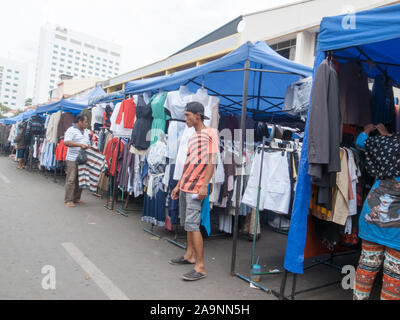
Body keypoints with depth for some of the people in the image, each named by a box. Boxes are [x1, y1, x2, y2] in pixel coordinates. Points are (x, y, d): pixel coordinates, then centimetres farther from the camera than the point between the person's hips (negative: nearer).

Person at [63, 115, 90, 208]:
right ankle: (68, 200, 0)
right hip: (72, 159, -7)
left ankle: (76, 198, 20)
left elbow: (88, 144, 28)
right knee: (71, 180, -6)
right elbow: (66, 142, -19)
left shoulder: (85, 131, 20)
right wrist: (80, 145, -21)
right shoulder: (71, 130, -6)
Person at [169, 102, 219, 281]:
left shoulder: (210, 133, -8)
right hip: (185, 187, 9)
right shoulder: (192, 137, 17)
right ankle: (189, 256, 29)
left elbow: (212, 161, -14)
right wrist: (179, 185, 19)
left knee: (192, 224, -11)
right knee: (187, 223, 15)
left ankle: (200, 268, -5)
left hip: (196, 188, -9)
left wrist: (204, 185, -20)